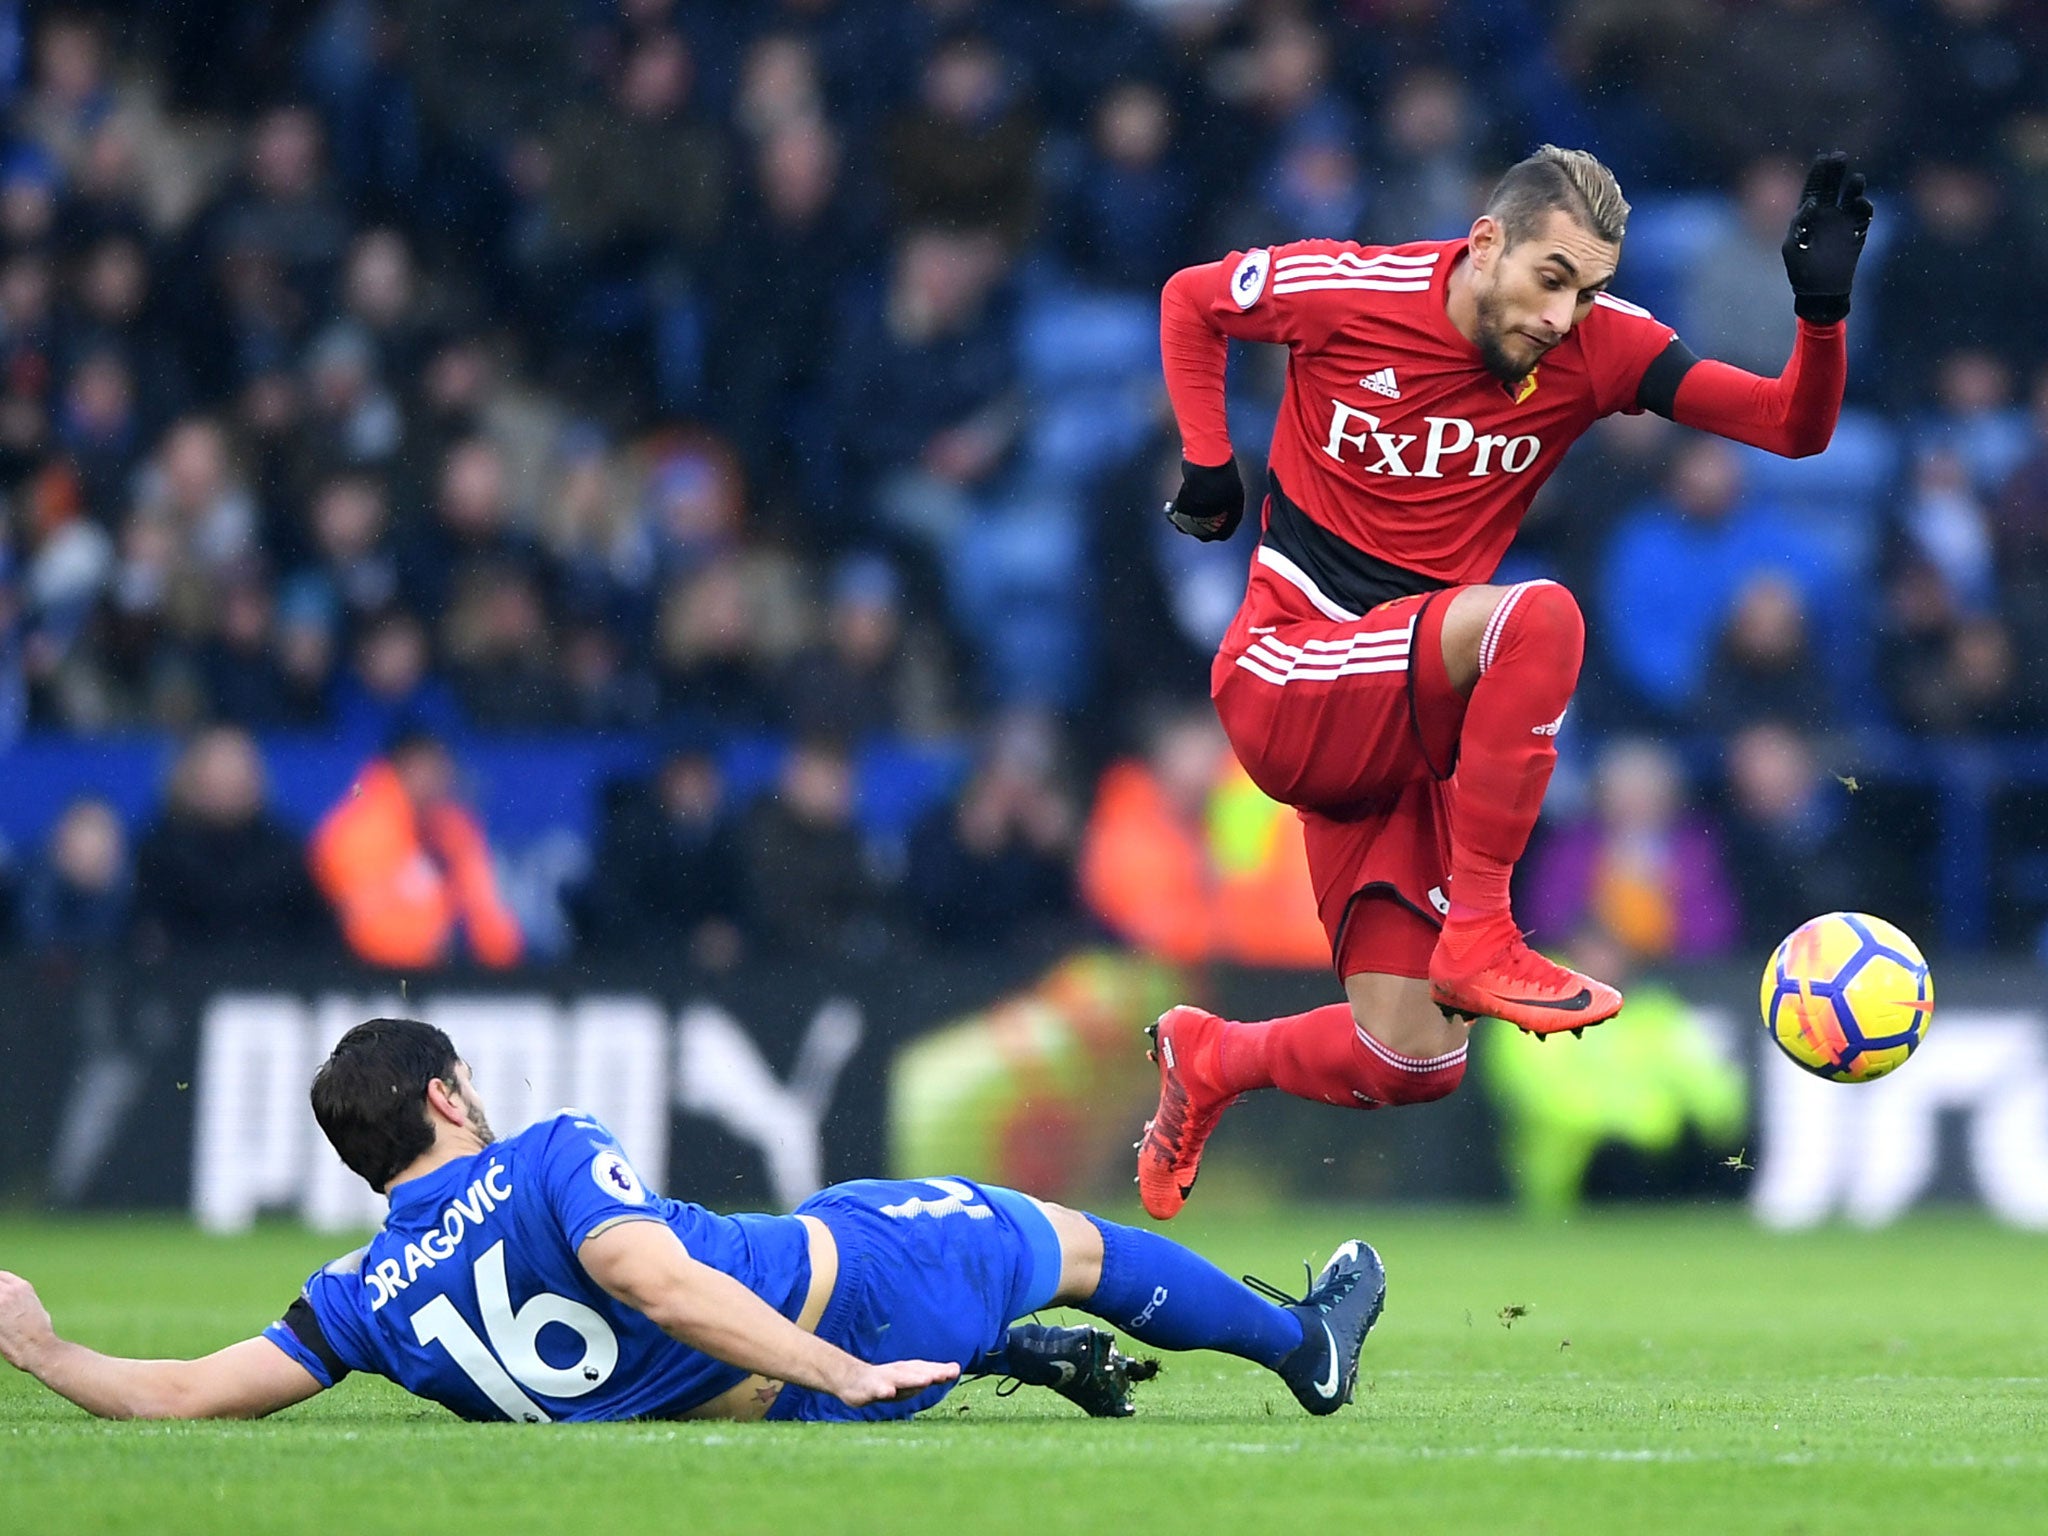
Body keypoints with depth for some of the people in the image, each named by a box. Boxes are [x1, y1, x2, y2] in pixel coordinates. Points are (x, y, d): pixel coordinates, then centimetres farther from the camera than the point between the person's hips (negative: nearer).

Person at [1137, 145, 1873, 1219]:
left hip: (1400, 715, 5)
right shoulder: (1344, 290, -12)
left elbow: (1793, 426, -10)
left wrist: (1822, 313, -28)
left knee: (1409, 1066, 2)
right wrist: (1207, 466, 4)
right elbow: (1189, 300, 9)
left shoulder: (1599, 347, -5)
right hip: (1280, 679, -5)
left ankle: (1207, 1059, 33)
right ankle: (1477, 937, -26)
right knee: (1538, 618, -33)